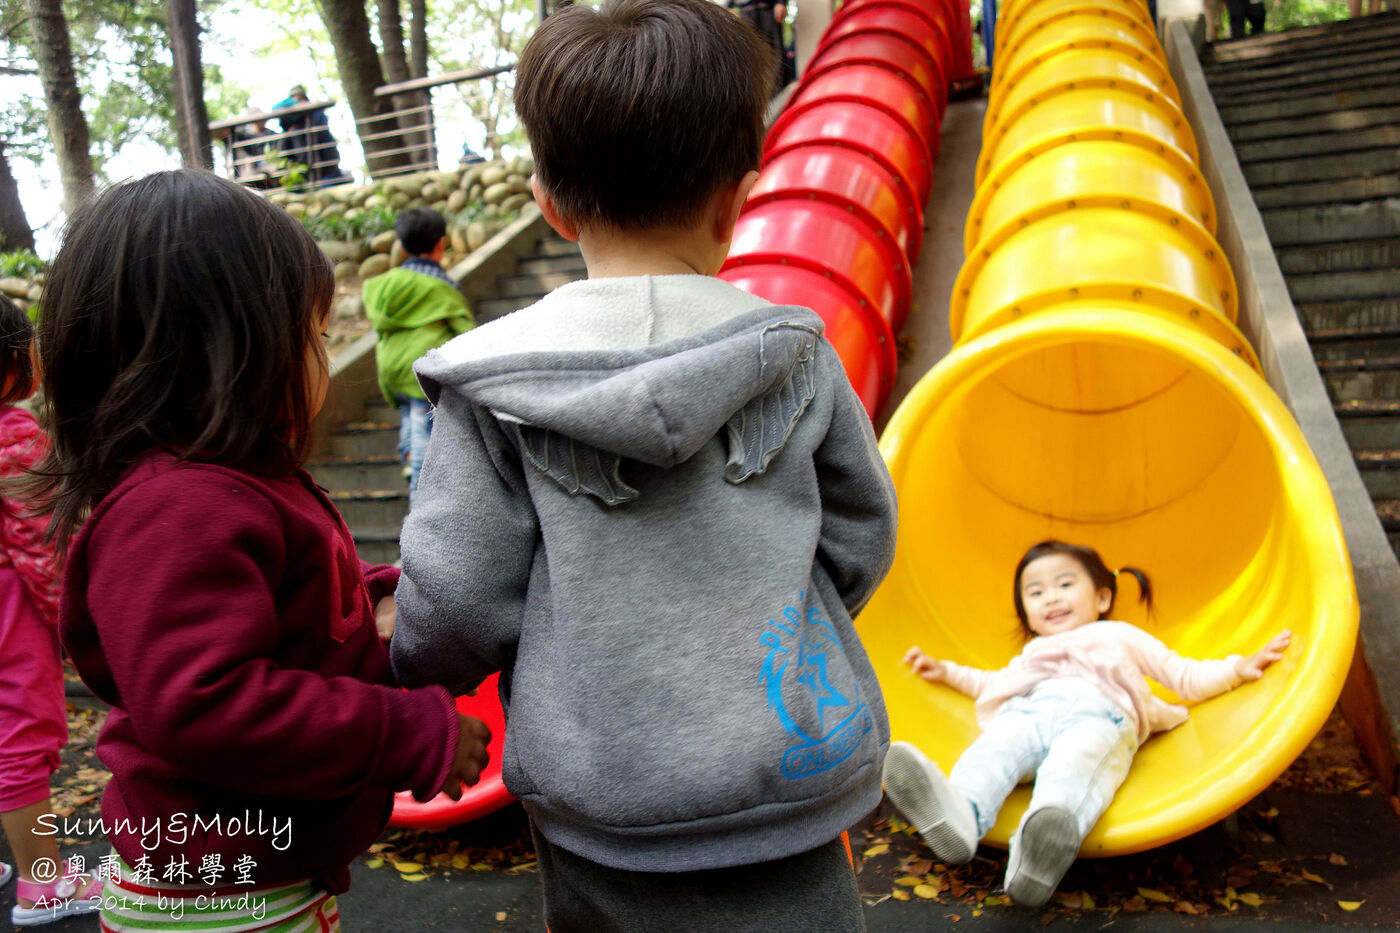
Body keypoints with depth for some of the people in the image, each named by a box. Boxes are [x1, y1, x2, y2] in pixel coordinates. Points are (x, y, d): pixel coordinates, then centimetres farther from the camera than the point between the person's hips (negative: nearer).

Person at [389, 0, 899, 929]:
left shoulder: (492, 387, -12)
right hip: (792, 776, 1)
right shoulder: (797, 353, -6)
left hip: (596, 813, 0)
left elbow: (454, 608, -9)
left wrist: (413, 665, 14)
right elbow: (861, 544, 3)